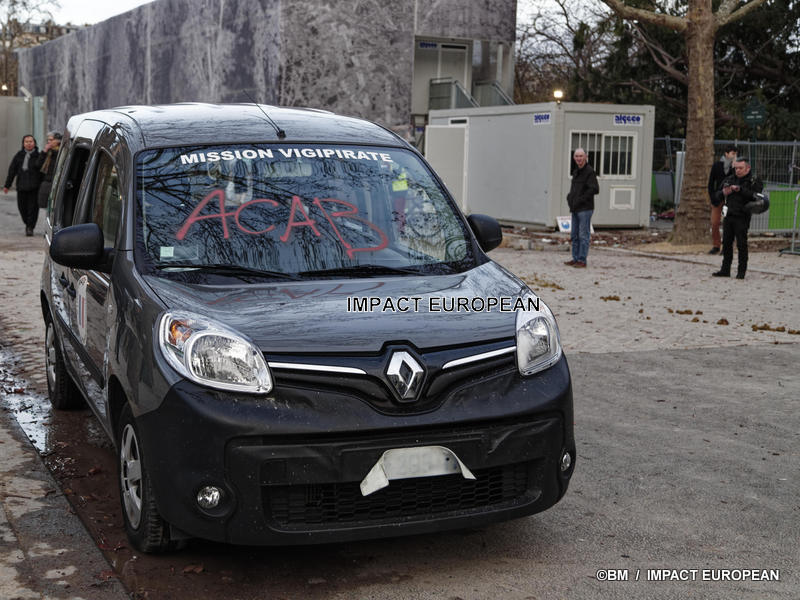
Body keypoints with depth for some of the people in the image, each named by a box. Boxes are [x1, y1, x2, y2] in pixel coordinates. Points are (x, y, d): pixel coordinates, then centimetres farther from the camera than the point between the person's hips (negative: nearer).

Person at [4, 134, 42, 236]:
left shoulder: (38, 156, 1)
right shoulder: (19, 155, 8)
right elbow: (12, 171, 10)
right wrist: (7, 185, 9)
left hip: (34, 187, -3)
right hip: (21, 187, 3)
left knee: (33, 207, -5)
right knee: (22, 207, 8)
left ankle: (30, 227, 3)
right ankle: (28, 224, 29)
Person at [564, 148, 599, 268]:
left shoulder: (589, 171, -11)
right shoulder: (576, 171, 16)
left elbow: (595, 189, -19)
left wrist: (581, 199, -18)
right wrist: (569, 197, 11)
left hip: (585, 209, -9)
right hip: (575, 209, 9)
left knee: (583, 235, -6)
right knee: (574, 235, 11)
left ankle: (582, 261, -4)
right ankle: (575, 259, 17)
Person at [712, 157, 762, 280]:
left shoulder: (754, 181, 0)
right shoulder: (730, 180, 16)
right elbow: (718, 196, 18)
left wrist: (740, 190, -21)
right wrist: (724, 193, -4)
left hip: (742, 217, -6)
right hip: (728, 215, 6)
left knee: (741, 244, -4)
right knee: (726, 243, 7)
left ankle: (741, 271, 2)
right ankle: (725, 270, 14)